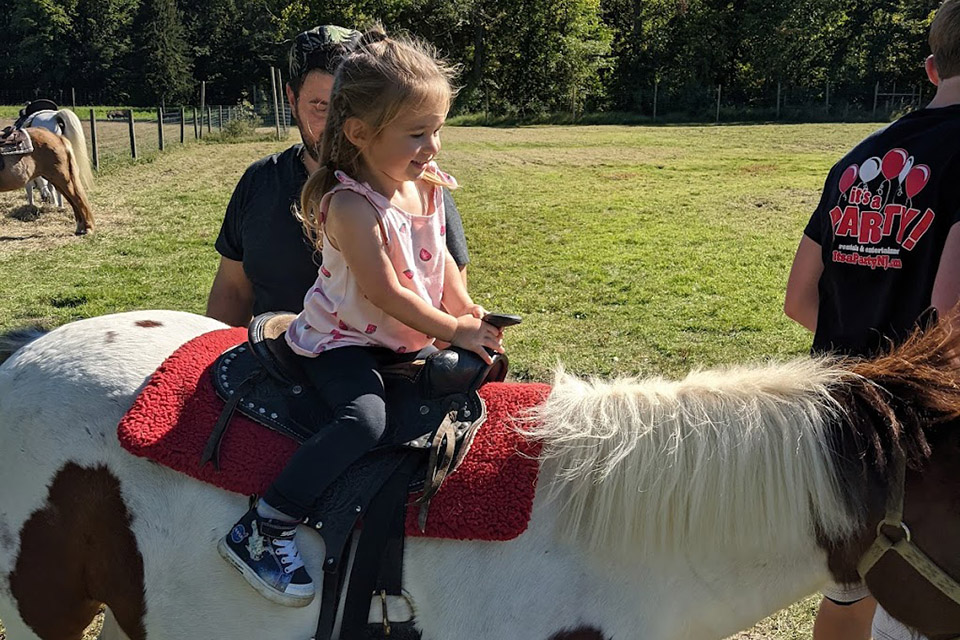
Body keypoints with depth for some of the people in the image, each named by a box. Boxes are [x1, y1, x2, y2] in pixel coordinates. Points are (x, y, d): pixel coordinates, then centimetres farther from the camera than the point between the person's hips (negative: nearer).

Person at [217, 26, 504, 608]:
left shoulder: (429, 189, 3)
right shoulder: (351, 205, -22)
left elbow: (442, 259, 15)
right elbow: (385, 292, -25)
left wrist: (470, 311, 0)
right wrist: (453, 330, -18)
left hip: (408, 342, 9)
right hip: (343, 341, -9)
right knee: (365, 419, -31)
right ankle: (261, 531, -21)